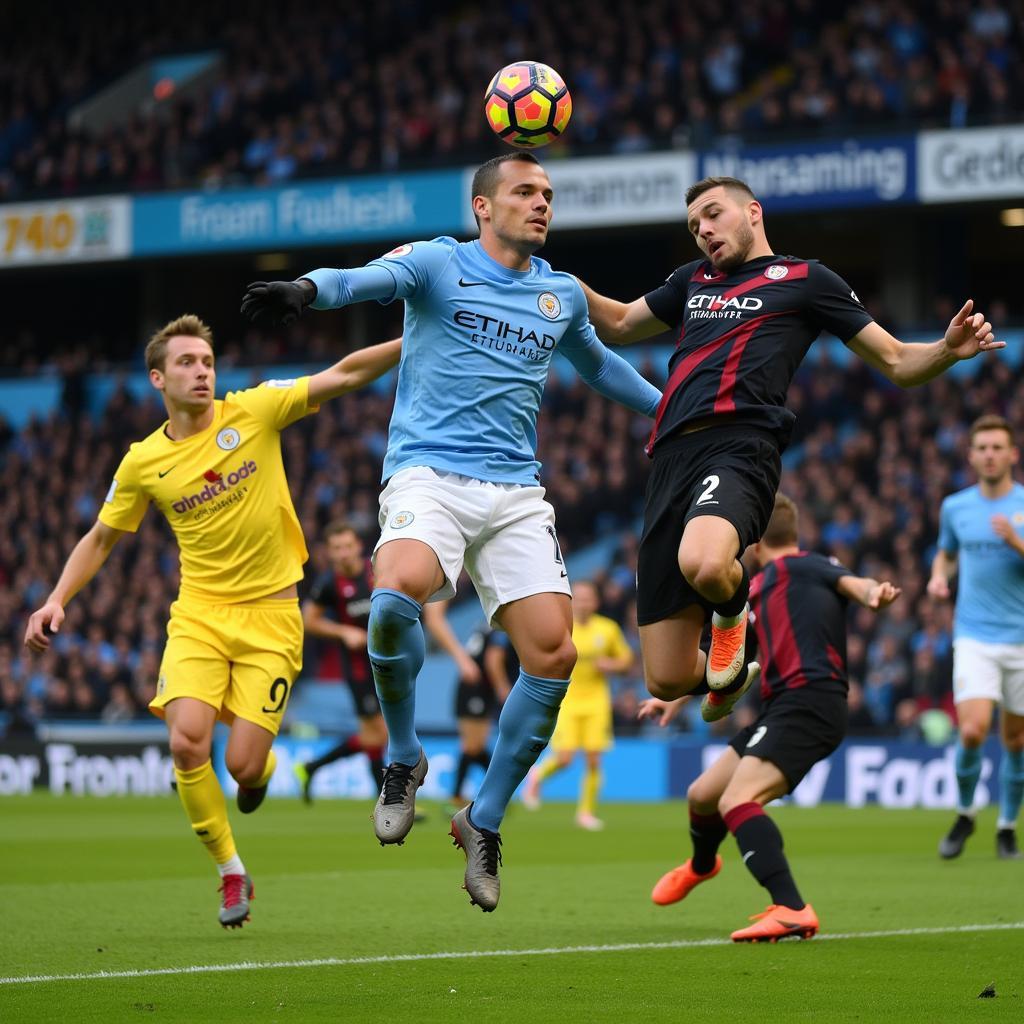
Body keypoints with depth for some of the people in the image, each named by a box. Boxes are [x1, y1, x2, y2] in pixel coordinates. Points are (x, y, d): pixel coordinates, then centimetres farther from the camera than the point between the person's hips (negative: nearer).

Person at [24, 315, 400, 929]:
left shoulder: (254, 411, -4)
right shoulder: (143, 463, 2)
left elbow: (341, 377, -10)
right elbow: (101, 539, 15)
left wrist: (413, 343, -21)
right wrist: (58, 600, 3)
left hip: (270, 614, -2)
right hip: (199, 613, 2)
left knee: (243, 765, -11)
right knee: (187, 745, -20)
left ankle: (262, 762, 31)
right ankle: (231, 871, 3)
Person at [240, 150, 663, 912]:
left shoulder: (563, 295, 17)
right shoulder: (438, 264, 2)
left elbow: (598, 365, 38)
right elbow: (368, 279, -19)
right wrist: (309, 289, -41)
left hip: (517, 492, 5)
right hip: (429, 473, -5)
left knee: (554, 654, -11)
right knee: (397, 593, -34)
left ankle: (485, 821, 8)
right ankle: (404, 758, -7)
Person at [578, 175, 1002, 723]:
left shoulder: (805, 278, 15)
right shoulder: (693, 280, 29)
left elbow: (899, 363, 14)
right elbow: (618, 324, 43)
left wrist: (950, 348, -7)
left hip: (738, 446, -5)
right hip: (671, 459, 5)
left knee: (704, 565, -41)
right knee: (667, 681, -4)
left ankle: (732, 613, -2)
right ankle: (727, 663, 34)